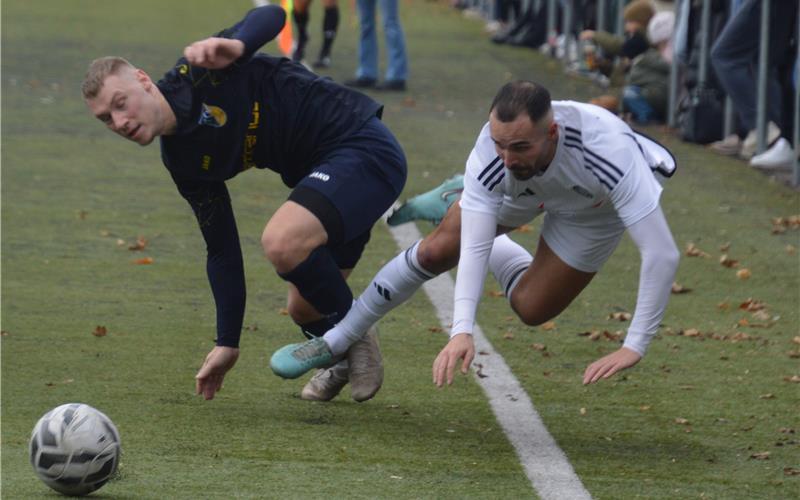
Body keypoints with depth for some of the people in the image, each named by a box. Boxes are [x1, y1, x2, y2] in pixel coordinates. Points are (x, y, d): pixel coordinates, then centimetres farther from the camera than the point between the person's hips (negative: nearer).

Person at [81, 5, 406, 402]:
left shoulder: (196, 74, -14)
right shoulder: (184, 163, 6)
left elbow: (271, 16, -18)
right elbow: (222, 252, 11)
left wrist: (237, 45, -41)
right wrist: (227, 343, 9)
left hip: (362, 144, -9)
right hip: (321, 174, 9)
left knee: (281, 240, -29)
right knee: (304, 309, 10)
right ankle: (347, 359, 42)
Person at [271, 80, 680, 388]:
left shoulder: (609, 152, -50)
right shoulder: (492, 153, -40)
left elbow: (663, 254, -48)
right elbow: (473, 250, -39)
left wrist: (635, 347, -48)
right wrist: (461, 331, -53)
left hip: (595, 207, -1)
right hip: (524, 190, 1)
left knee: (532, 309, 4)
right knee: (438, 249, -4)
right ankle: (335, 343, 21)